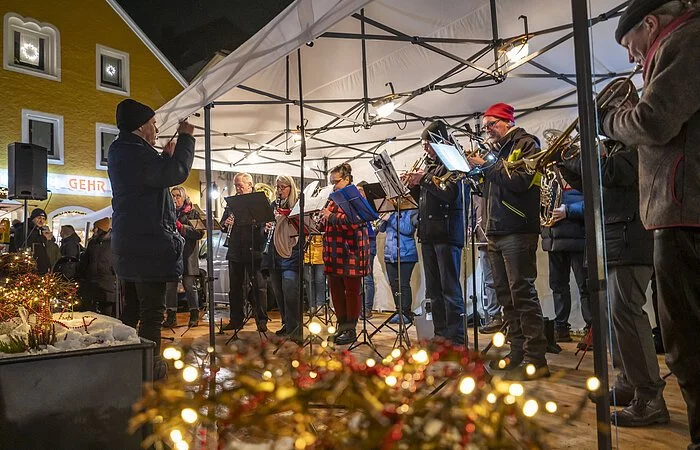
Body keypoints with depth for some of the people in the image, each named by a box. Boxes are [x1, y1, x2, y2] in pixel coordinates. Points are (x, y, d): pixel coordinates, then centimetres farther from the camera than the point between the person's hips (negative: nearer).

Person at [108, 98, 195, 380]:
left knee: (132, 309, 20)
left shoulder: (121, 152, 18)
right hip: (148, 243, -11)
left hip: (128, 244, 11)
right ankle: (151, 368, 0)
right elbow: (176, 174, -23)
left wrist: (166, 156, 20)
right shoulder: (132, 152, -16)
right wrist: (185, 137, -11)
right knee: (152, 311, -5)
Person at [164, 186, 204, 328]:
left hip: (187, 254, -3)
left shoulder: (193, 213, 4)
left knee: (189, 285, -1)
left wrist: (181, 227, -17)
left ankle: (194, 315, 10)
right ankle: (171, 316, 11)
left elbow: (199, 232, -7)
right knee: (170, 285, 2)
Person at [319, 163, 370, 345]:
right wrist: (322, 218, 4)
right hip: (334, 252, 8)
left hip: (351, 252, -8)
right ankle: (342, 325, 21)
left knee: (352, 290, 0)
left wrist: (331, 216, -14)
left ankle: (351, 329, 8)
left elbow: (354, 221, -20)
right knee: (335, 289, 10)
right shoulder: (334, 200, 18)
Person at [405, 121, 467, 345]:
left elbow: (451, 194, -19)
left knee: (450, 289, -7)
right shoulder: (430, 166, 20)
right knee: (434, 290, 11)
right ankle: (440, 334, 19)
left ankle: (456, 339, -2)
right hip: (428, 234, 9)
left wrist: (425, 179, -14)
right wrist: (414, 185, 5)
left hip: (447, 233, -9)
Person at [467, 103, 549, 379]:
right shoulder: (497, 151, 22)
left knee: (523, 293, -9)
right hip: (495, 232, 8)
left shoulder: (526, 144, 0)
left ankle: (536, 359, -3)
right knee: (506, 295, 9)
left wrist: (486, 167, -11)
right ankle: (517, 352, 17)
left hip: (517, 231, -8)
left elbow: (519, 181, -16)